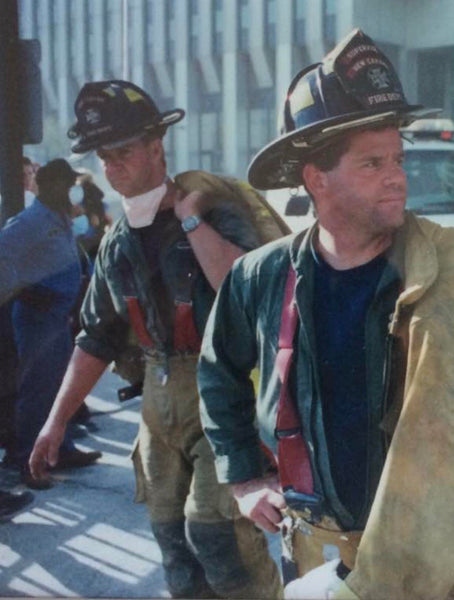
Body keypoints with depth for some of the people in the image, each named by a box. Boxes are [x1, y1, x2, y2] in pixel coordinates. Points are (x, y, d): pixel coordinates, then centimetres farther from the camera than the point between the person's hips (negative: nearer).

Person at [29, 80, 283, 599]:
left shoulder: (213, 212, -10)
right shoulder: (117, 242, 7)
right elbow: (98, 338, 13)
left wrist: (189, 218, -21)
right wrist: (57, 420, 10)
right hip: (160, 395, 6)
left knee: (214, 530, -9)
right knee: (172, 537, 10)